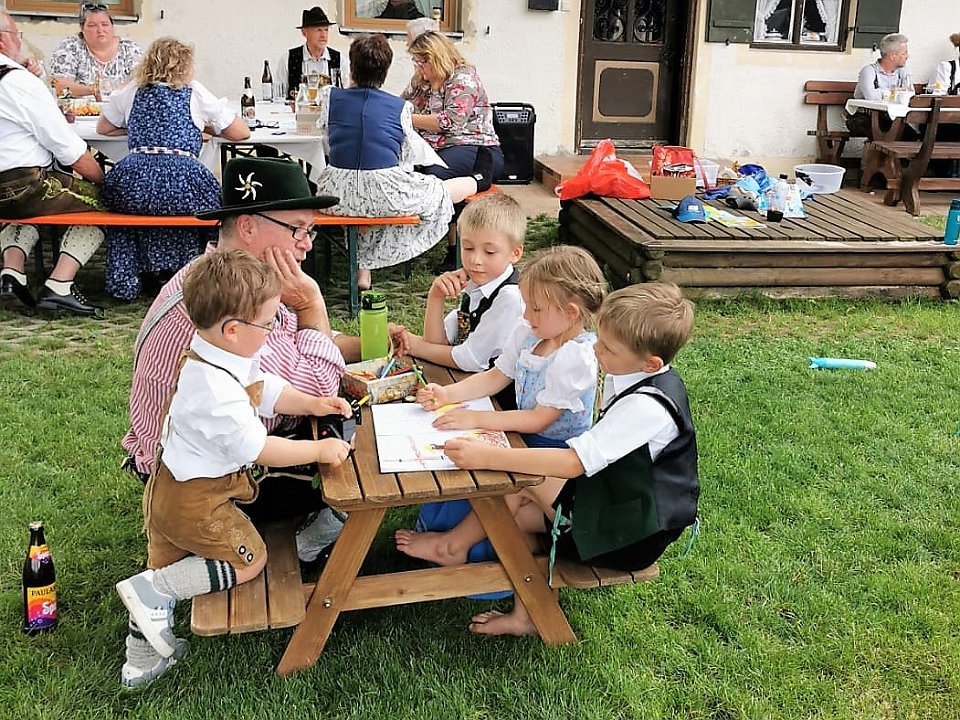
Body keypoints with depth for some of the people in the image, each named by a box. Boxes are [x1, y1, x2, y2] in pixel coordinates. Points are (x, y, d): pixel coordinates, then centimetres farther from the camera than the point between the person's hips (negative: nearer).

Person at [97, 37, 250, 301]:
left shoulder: (133, 91, 23)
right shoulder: (195, 93, 15)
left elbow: (103, 128, 37)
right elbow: (241, 133, 19)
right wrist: (204, 126, 35)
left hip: (133, 184, 3)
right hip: (182, 185, -3)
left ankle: (125, 281, 33)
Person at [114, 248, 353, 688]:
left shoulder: (231, 357, -3)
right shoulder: (216, 390, -34)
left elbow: (267, 389, 14)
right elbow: (259, 449, -27)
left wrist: (312, 403, 4)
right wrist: (319, 450, -18)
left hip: (171, 487, 10)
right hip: (195, 502, -10)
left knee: (168, 568, 22)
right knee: (249, 560, 6)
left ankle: (141, 656, 38)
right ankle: (151, 592, 4)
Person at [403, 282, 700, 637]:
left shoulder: (647, 406, -31)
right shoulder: (627, 377, -1)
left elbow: (573, 462, -36)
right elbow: (594, 450, 9)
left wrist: (487, 456, -37)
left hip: (634, 530, -9)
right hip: (617, 494, 9)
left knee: (523, 478, -15)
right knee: (517, 514, 2)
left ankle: (454, 543, 5)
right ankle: (525, 616, 10)